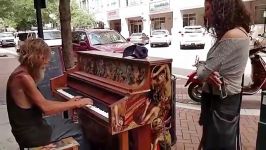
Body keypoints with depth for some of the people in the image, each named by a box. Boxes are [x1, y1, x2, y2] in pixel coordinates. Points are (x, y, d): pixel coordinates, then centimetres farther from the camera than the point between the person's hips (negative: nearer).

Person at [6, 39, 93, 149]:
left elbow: (42, 103, 5)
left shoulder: (23, 74, 7)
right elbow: (46, 108, -27)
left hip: (28, 125, 9)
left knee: (70, 123, 20)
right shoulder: (24, 77, -24)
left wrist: (68, 103, 0)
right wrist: (76, 104, -19)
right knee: (78, 130, 0)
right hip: (30, 133, -9)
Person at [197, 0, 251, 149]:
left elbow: (203, 73, -23)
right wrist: (208, 73, -11)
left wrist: (200, 71, -1)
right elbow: (215, 66, 9)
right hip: (223, 97, 9)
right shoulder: (235, 32, 9)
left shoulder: (233, 36, -24)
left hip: (222, 101, -9)